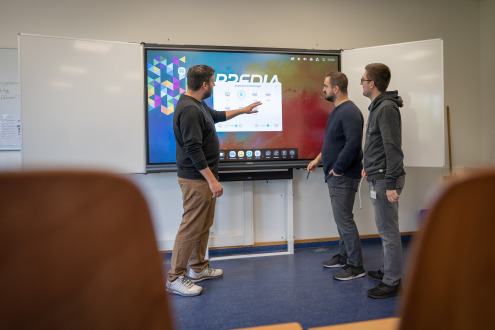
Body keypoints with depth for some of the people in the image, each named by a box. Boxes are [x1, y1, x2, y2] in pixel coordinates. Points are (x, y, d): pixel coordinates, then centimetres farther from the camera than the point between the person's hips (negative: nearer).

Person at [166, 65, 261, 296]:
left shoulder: (198, 105, 12)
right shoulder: (189, 110, -21)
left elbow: (217, 115, 32)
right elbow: (193, 149, -26)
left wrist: (243, 110, 38)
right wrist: (212, 180, -25)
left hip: (204, 177, 11)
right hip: (196, 179, -11)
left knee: (204, 225, 17)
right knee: (191, 227, -5)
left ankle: (198, 268, 30)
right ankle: (175, 278, 6)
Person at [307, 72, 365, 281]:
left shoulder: (349, 112, -18)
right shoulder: (337, 110, 15)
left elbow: (353, 144, -27)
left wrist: (338, 169, -20)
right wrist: (319, 158, 16)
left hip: (343, 176, -10)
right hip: (335, 176, 10)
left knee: (344, 219, -4)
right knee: (341, 218, 18)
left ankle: (356, 266, 8)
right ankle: (344, 256, 31)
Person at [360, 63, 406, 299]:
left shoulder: (386, 108, -17)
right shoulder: (377, 106, 15)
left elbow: (393, 149, -22)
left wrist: (391, 184, -24)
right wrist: (369, 167, 24)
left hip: (385, 179, -10)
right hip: (378, 177, 10)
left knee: (388, 230, -2)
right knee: (385, 229, 19)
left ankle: (392, 282, 9)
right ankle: (388, 270, 32)